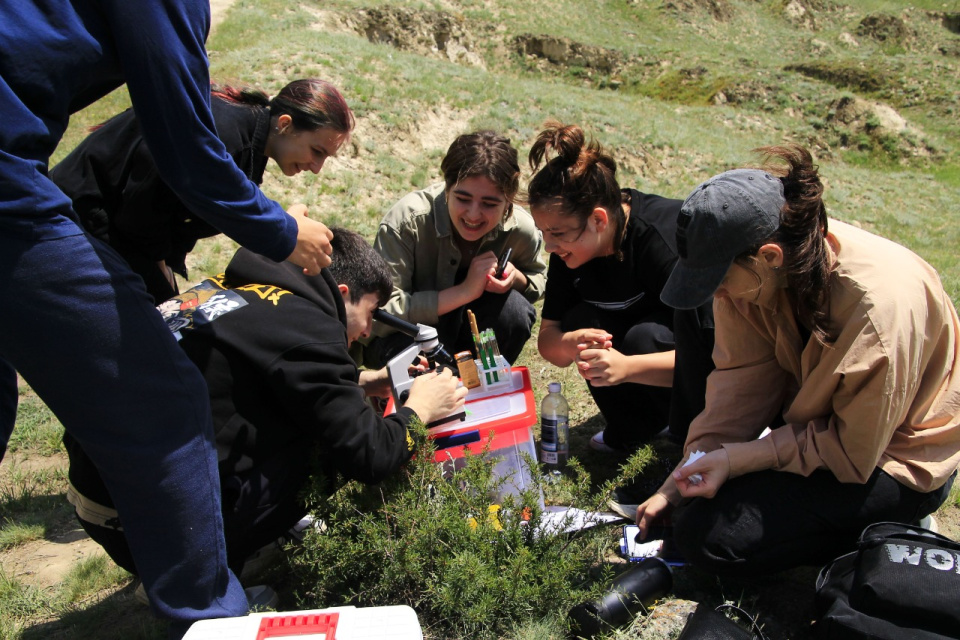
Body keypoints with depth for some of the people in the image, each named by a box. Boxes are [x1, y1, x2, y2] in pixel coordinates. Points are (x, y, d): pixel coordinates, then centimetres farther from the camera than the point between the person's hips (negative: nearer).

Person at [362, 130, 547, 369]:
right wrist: (465, 291, -36)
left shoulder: (519, 228, -19)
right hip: (402, 338, -3)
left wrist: (515, 278, -23)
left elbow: (538, 279, 4)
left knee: (515, 311, -27)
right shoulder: (407, 219, -29)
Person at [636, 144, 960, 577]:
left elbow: (854, 452, -24)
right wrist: (679, 484, -13)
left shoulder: (880, 307, -36)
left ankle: (880, 529, 0)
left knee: (708, 534, -16)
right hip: (822, 416, 7)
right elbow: (743, 380, -11)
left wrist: (735, 459, -26)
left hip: (890, 456, -7)